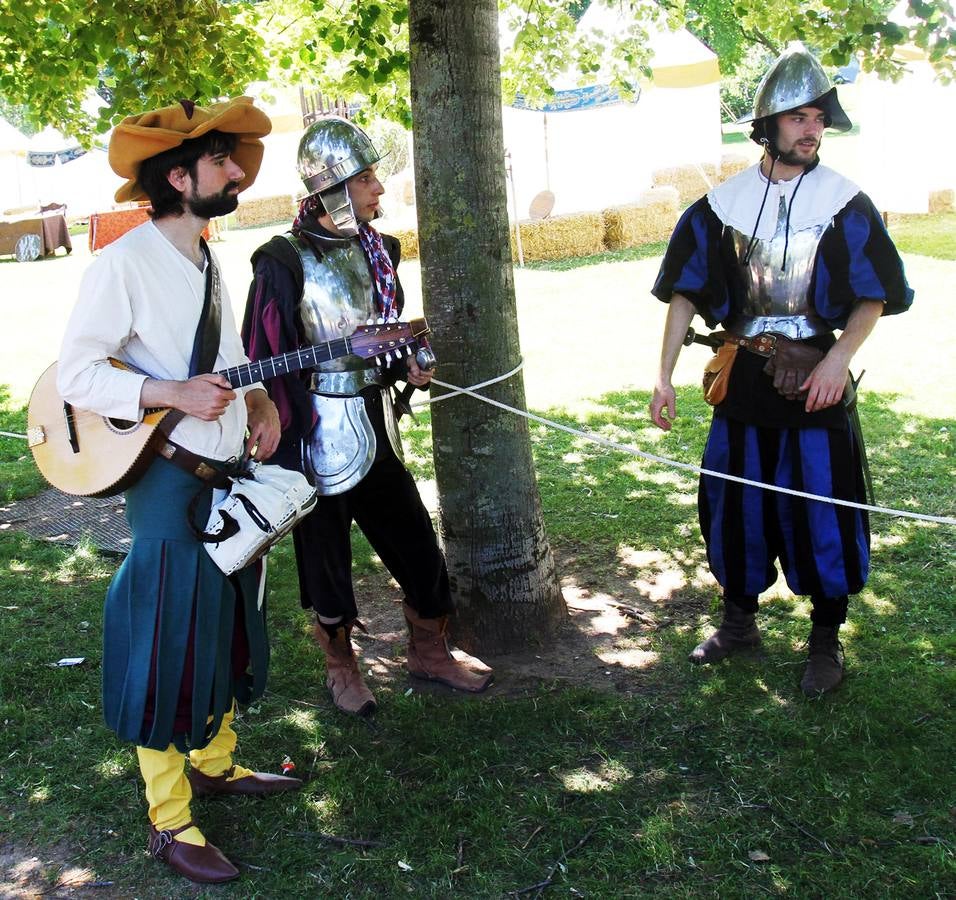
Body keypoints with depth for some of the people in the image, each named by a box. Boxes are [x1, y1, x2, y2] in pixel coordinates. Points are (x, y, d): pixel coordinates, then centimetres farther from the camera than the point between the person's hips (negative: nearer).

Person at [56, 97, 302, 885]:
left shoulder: (209, 264, 11)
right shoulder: (124, 264, -15)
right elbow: (74, 375, -15)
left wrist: (257, 399, 3)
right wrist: (170, 395, -25)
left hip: (232, 474, 8)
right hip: (170, 483, -8)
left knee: (233, 630, 19)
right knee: (170, 646, 0)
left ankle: (215, 762, 39)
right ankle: (170, 823, 14)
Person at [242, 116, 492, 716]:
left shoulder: (378, 249, 7)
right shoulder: (286, 262, -14)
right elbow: (264, 362, -12)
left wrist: (408, 365, 1)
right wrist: (285, 449, -14)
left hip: (376, 424, 6)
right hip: (321, 435, -6)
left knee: (419, 547, 12)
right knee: (327, 561, 10)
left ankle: (430, 652, 34)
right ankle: (341, 668, 32)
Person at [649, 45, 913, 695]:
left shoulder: (845, 203, -2)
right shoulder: (722, 206, 2)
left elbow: (875, 297, 1)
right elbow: (685, 294, 4)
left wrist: (837, 360, -15)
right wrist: (664, 377, -2)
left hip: (816, 380, -2)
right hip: (743, 378, 2)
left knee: (823, 508, 2)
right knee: (735, 502, 10)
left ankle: (827, 639, 20)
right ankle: (740, 620, 30)